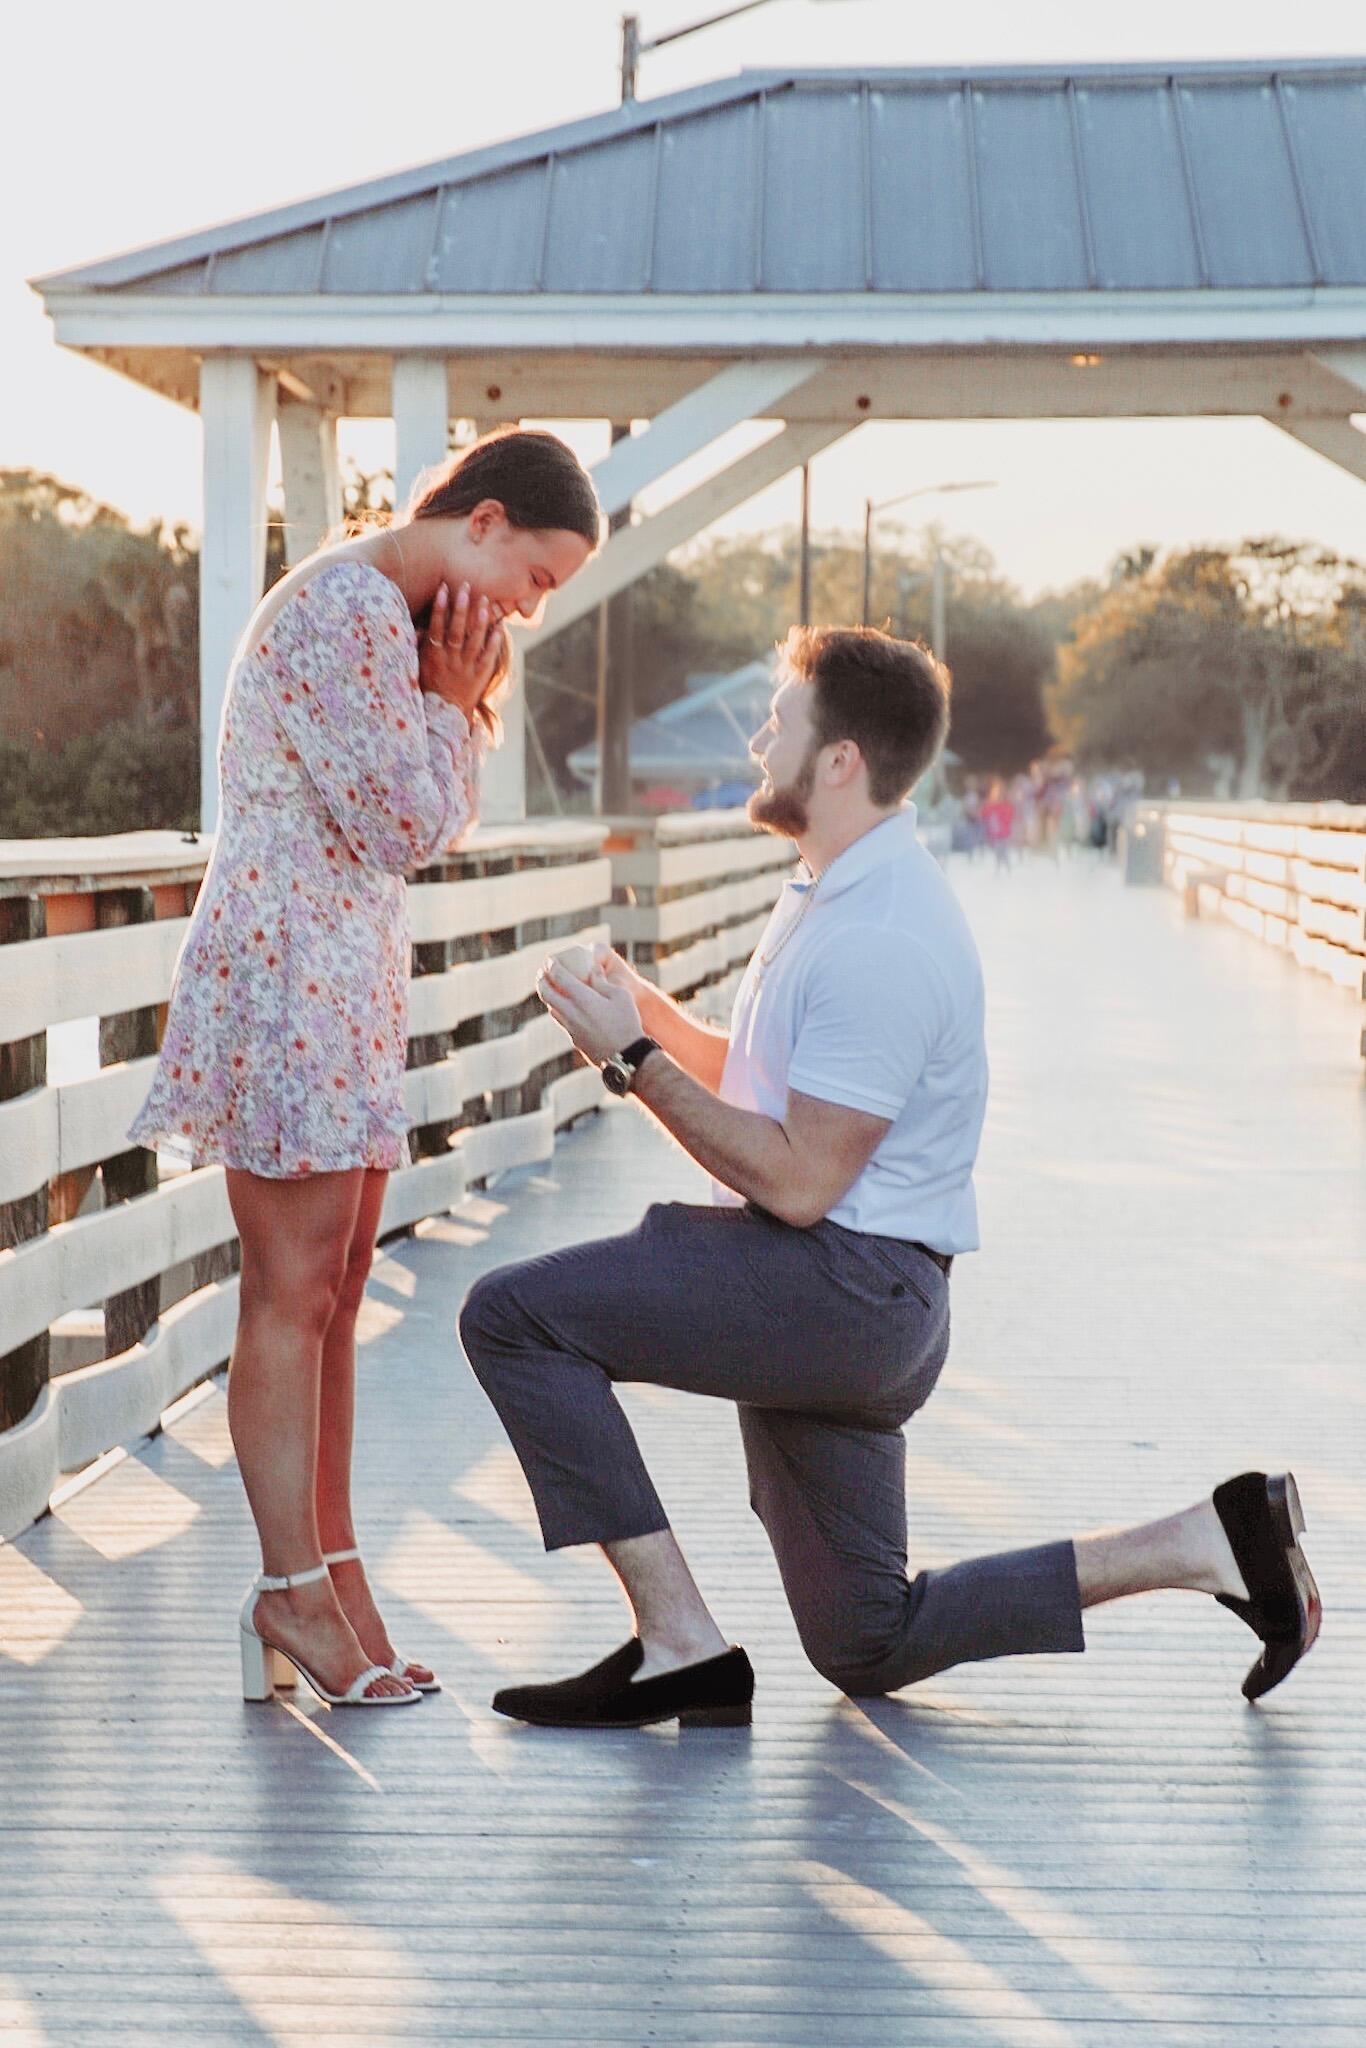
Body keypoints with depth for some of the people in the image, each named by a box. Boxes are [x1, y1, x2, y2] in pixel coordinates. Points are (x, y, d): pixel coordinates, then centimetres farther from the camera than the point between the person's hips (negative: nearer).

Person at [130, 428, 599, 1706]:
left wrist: (459, 703, 4)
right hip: (283, 964, -10)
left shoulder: (394, 614, 17)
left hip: (345, 973, 10)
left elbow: (439, 823, 18)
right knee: (294, 1286, -7)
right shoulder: (346, 608, -15)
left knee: (333, 1287, 10)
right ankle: (296, 1588, -1)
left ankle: (329, 1567, 15)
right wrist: (448, 698, -3)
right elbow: (401, 828, -16)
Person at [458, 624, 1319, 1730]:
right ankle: (1203, 1544, 17)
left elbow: (797, 1182, -23)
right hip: (845, 1308, 11)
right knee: (869, 1650, 17)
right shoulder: (834, 894, 14)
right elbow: (762, 1086, 19)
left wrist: (633, 1060, -17)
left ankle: (679, 1641, -15)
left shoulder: (880, 942, -20)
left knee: (512, 1313, -16)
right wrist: (651, 1014, 3)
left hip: (844, 1281, -11)